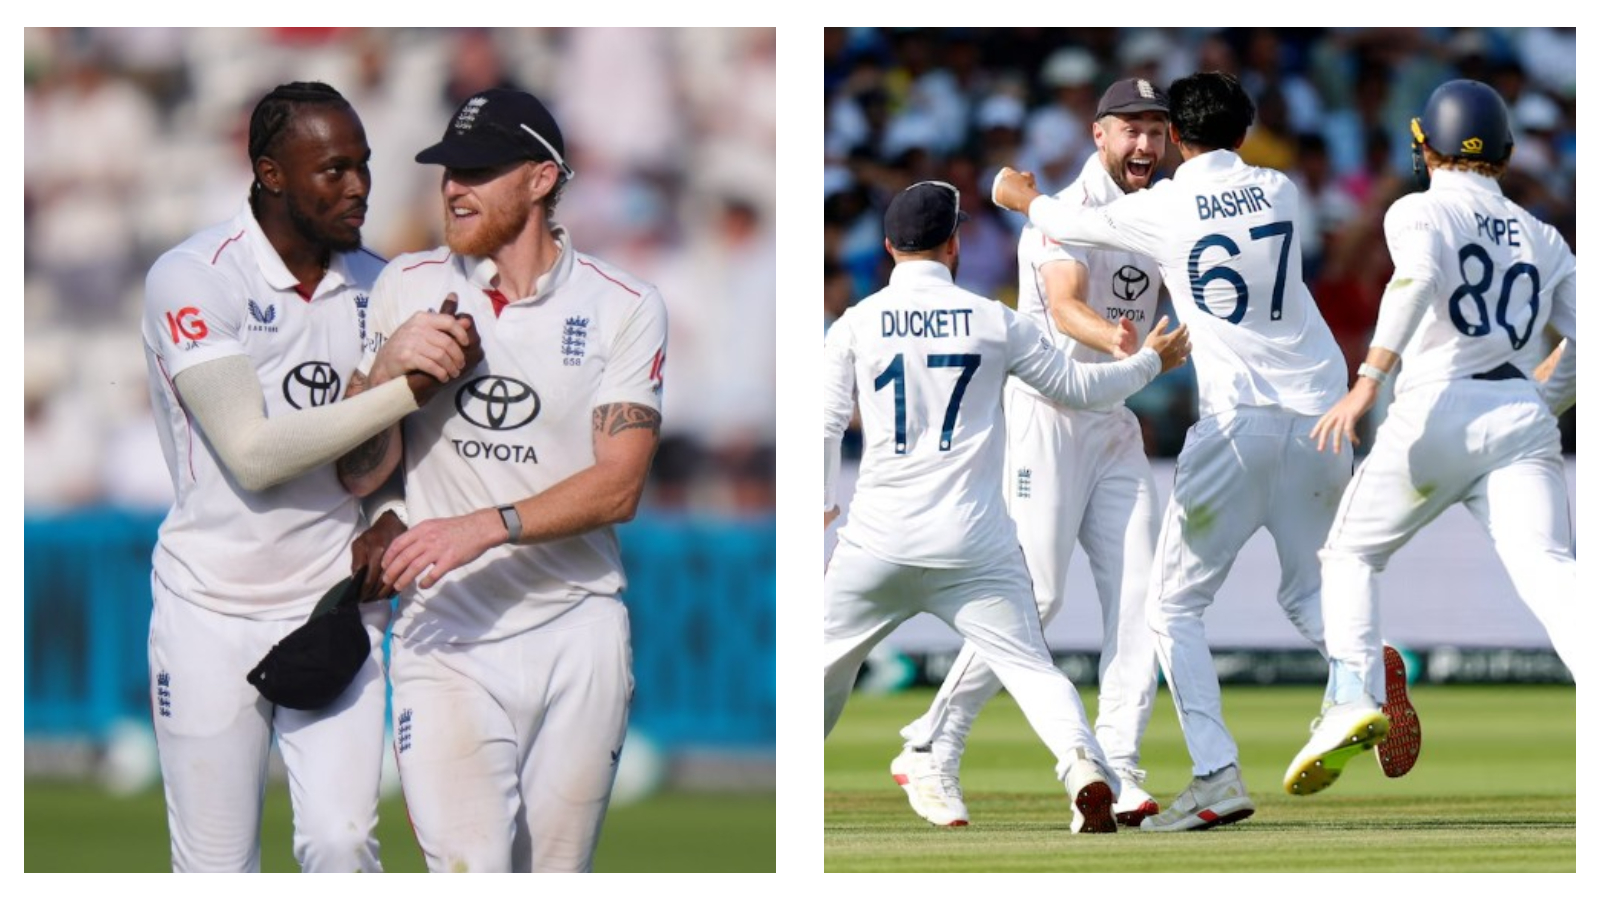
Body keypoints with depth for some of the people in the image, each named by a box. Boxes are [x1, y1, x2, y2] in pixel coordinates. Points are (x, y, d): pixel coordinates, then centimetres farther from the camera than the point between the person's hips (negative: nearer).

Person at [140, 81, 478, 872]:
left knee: (342, 843, -9)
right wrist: (400, 388, -27)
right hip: (214, 611, -4)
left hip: (335, 600, 4)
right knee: (216, 866, 0)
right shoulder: (193, 280, -12)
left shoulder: (372, 285, 6)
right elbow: (252, 452, -21)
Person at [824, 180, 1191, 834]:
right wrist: (1150, 362, 29)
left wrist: (821, 503, 19)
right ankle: (1083, 763, -23)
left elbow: (823, 428, 2)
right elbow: (1076, 386, 13)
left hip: (877, 541, 0)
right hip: (974, 544, 0)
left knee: (825, 662, 17)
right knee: (1030, 665, 0)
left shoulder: (856, 325, 3)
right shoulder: (993, 321, 4)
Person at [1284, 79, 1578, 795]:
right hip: (1522, 419, 3)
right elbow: (1584, 338, 17)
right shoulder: (1542, 238, 22)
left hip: (1436, 412, -3)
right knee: (1547, 569, -13)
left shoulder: (1420, 211, 7)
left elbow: (1418, 279, -15)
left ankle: (1355, 695, -4)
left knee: (1349, 553, 16)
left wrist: (1369, 379, -24)